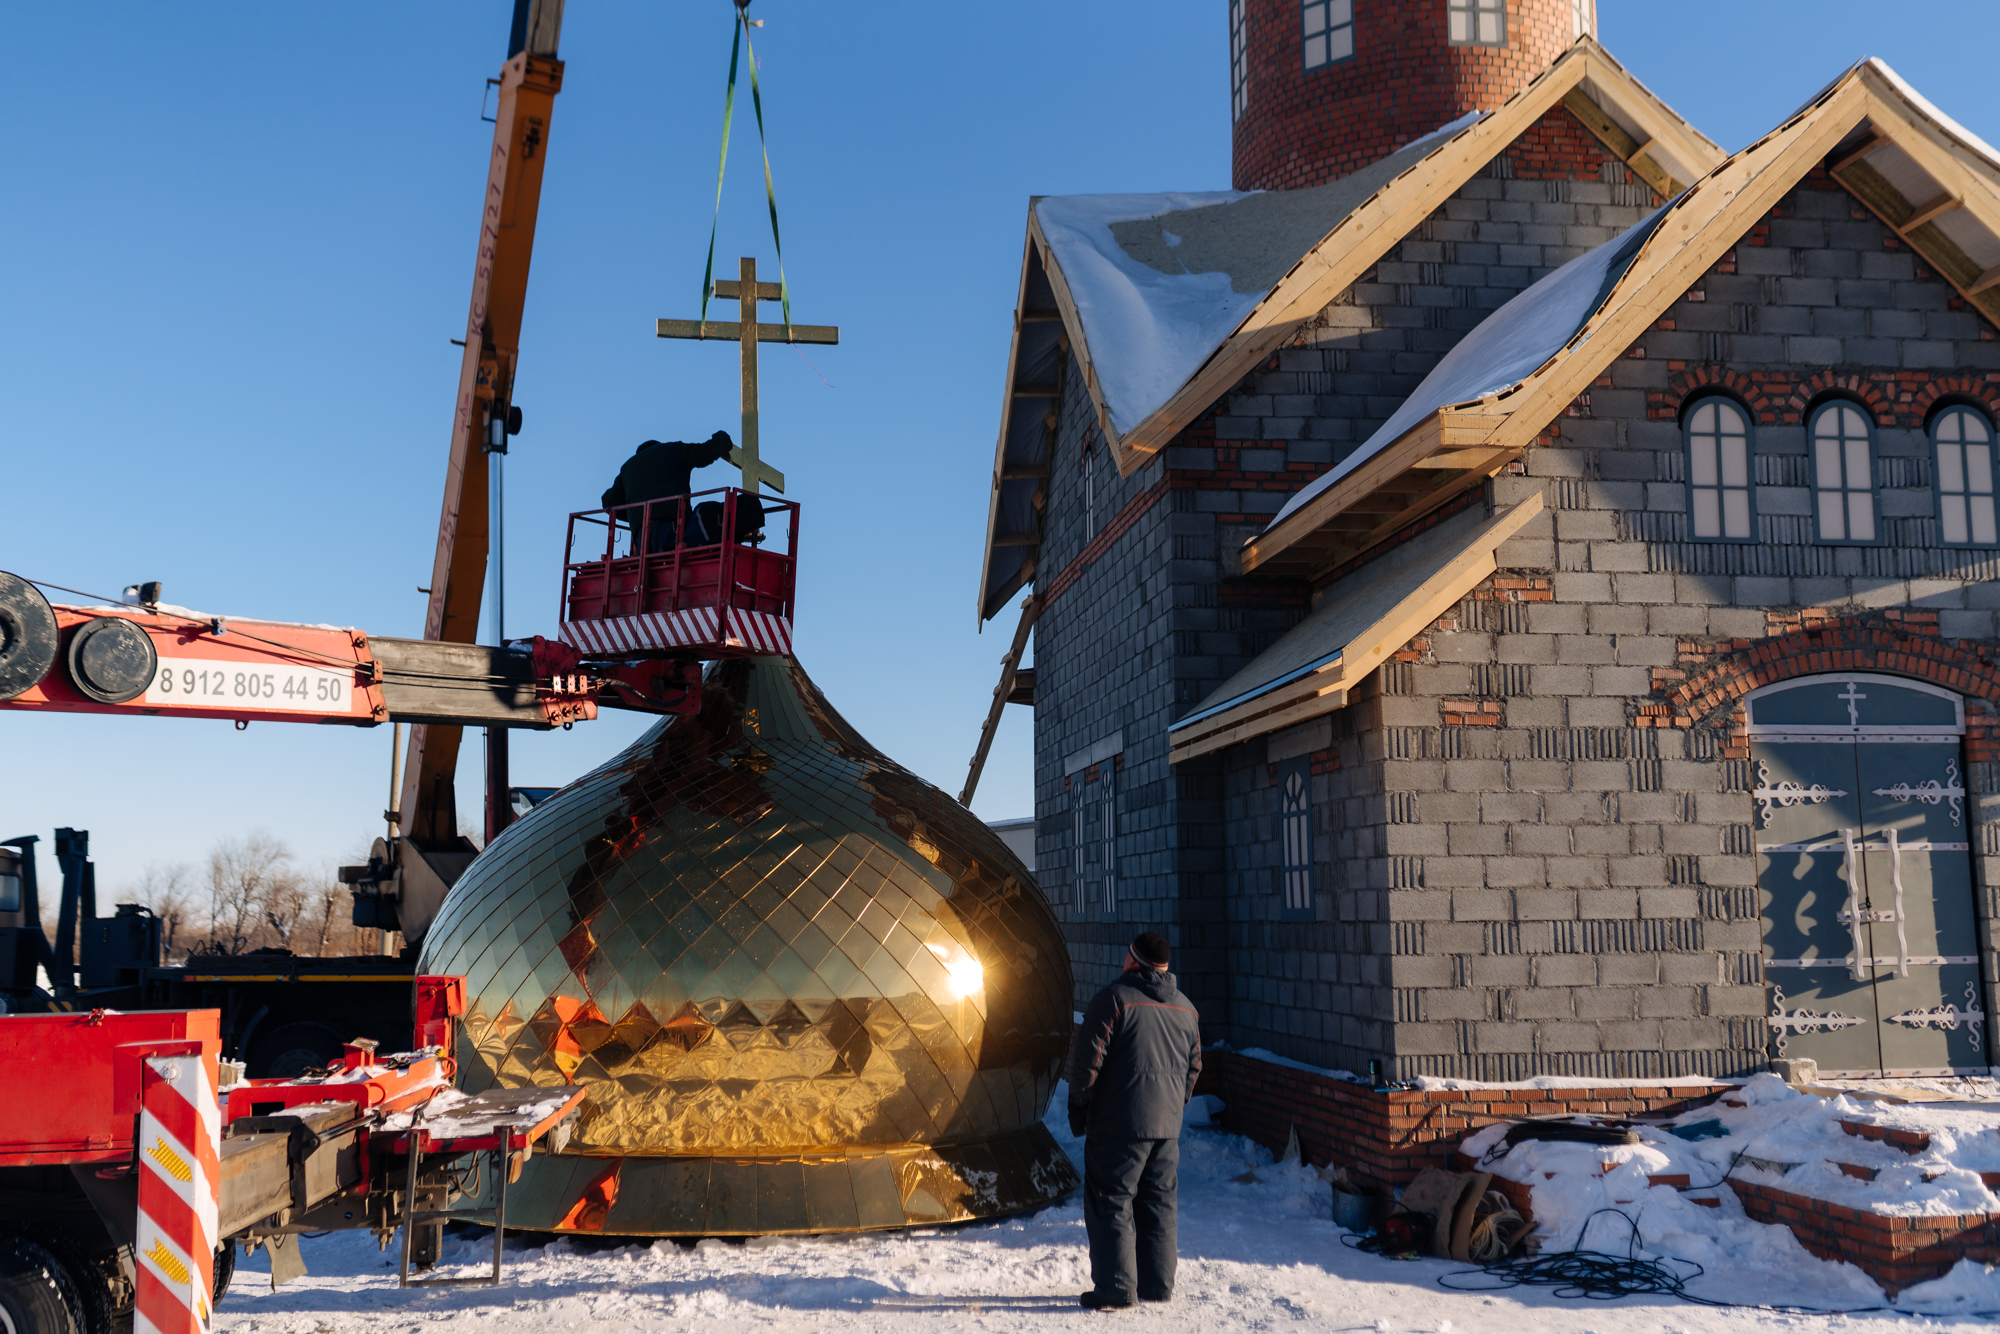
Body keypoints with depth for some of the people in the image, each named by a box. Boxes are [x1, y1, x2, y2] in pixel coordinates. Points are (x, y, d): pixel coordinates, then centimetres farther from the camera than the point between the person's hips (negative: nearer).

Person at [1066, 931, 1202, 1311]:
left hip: (1119, 1124, -6)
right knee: (1158, 1204, 14)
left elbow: (1088, 1057, -12)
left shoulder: (1115, 997, -10)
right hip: (1167, 1124, 6)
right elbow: (1193, 1067, 18)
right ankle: (1158, 1286, 19)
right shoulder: (1186, 1008, 11)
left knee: (1111, 1203, 0)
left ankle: (1115, 1289, -1)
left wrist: (1078, 1107, -1)